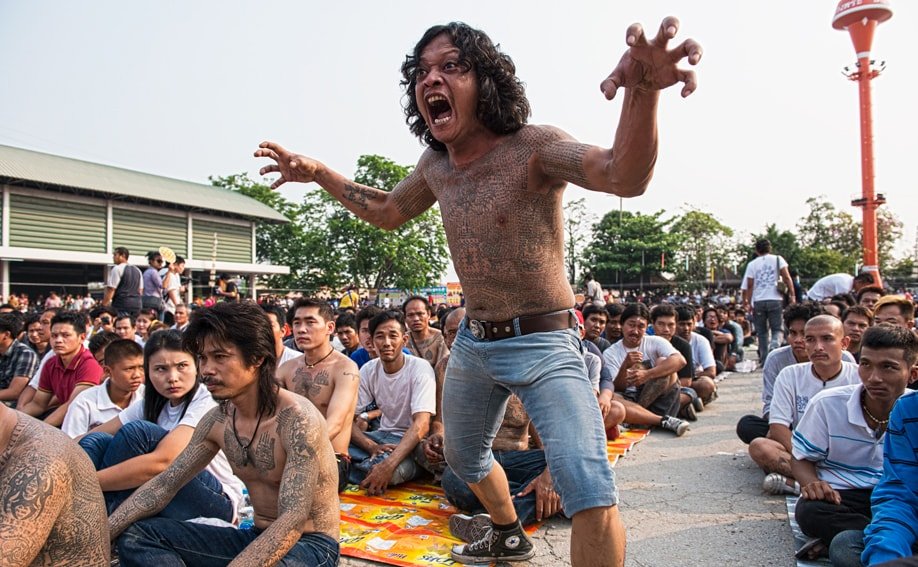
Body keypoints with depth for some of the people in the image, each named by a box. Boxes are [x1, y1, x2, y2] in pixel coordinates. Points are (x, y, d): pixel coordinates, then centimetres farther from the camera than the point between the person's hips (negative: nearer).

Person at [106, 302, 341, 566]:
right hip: (258, 539, 8)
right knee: (136, 535, -1)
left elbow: (293, 519, -30)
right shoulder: (217, 419, 0)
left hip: (311, 544, -8)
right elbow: (164, 484, 6)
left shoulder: (298, 418, -24)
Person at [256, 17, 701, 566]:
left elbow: (625, 176, -38)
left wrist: (643, 92, -58)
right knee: (464, 458, 27)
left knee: (591, 490, -23)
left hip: (544, 344, -7)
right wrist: (319, 173, 12)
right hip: (473, 342, 7)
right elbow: (389, 211, 20)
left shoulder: (533, 147, -19)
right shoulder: (435, 162, 1)